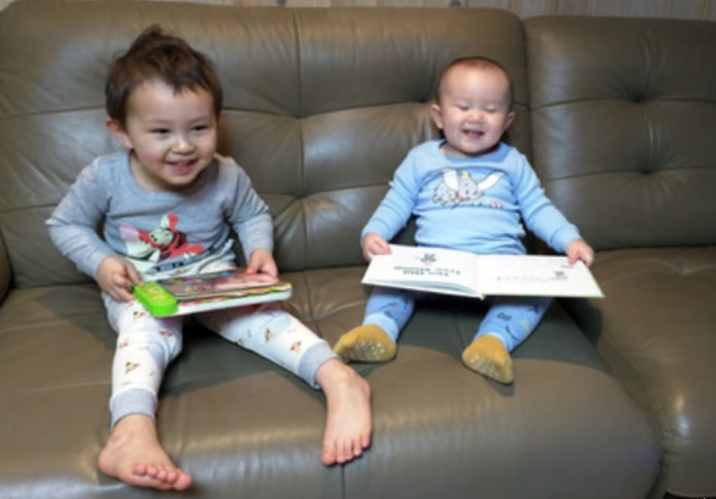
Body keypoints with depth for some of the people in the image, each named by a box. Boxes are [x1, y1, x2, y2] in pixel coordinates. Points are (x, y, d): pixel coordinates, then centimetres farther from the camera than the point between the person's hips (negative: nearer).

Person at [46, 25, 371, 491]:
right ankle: (131, 433, -54)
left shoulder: (226, 177, -11)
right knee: (147, 331, -33)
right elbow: (65, 224, 3)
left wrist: (261, 250, -13)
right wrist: (101, 264, -15)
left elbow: (254, 215, 8)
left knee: (258, 312, -28)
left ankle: (339, 379, -41)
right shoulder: (105, 177, -13)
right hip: (139, 290, 0)